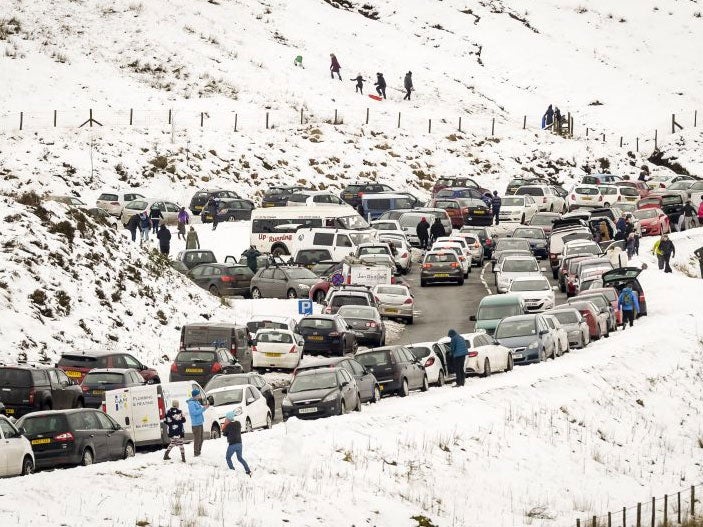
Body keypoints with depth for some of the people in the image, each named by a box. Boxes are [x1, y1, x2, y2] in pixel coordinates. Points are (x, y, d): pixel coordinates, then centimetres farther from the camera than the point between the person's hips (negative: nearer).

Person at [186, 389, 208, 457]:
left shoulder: (197, 402, 14)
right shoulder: (191, 403, -15)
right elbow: (194, 412, -23)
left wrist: (204, 407, 3)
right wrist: (203, 408, -21)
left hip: (200, 423, 10)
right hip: (196, 424, -10)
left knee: (200, 440, 15)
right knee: (197, 439, -7)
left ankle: (198, 453, 23)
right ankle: (196, 453, -2)